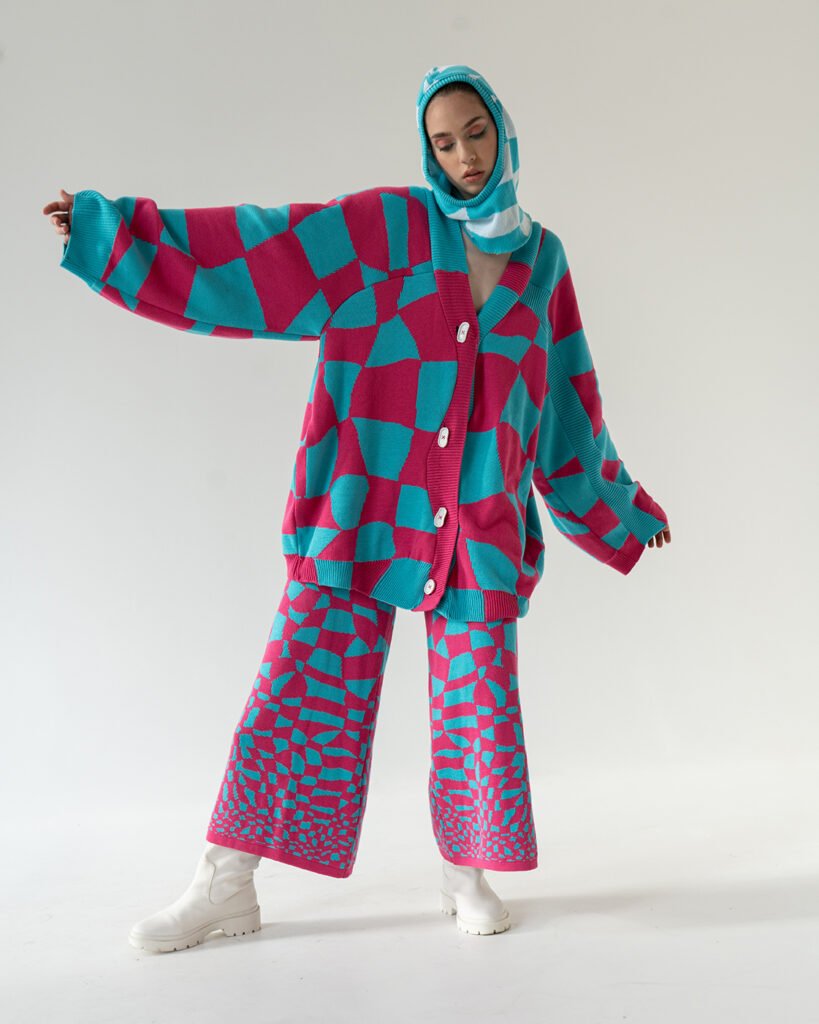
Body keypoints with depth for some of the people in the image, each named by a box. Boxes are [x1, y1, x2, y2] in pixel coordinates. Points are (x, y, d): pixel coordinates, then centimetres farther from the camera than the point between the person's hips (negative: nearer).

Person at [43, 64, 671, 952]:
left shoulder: (539, 256, 12)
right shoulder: (388, 224, 3)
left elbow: (566, 398, 18)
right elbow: (259, 245, -1)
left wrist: (620, 501, 23)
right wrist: (113, 227, -5)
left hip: (480, 516, 2)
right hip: (366, 504, -2)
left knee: (479, 697, 4)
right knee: (303, 679, -2)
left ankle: (467, 873, 23)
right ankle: (227, 884, 9)